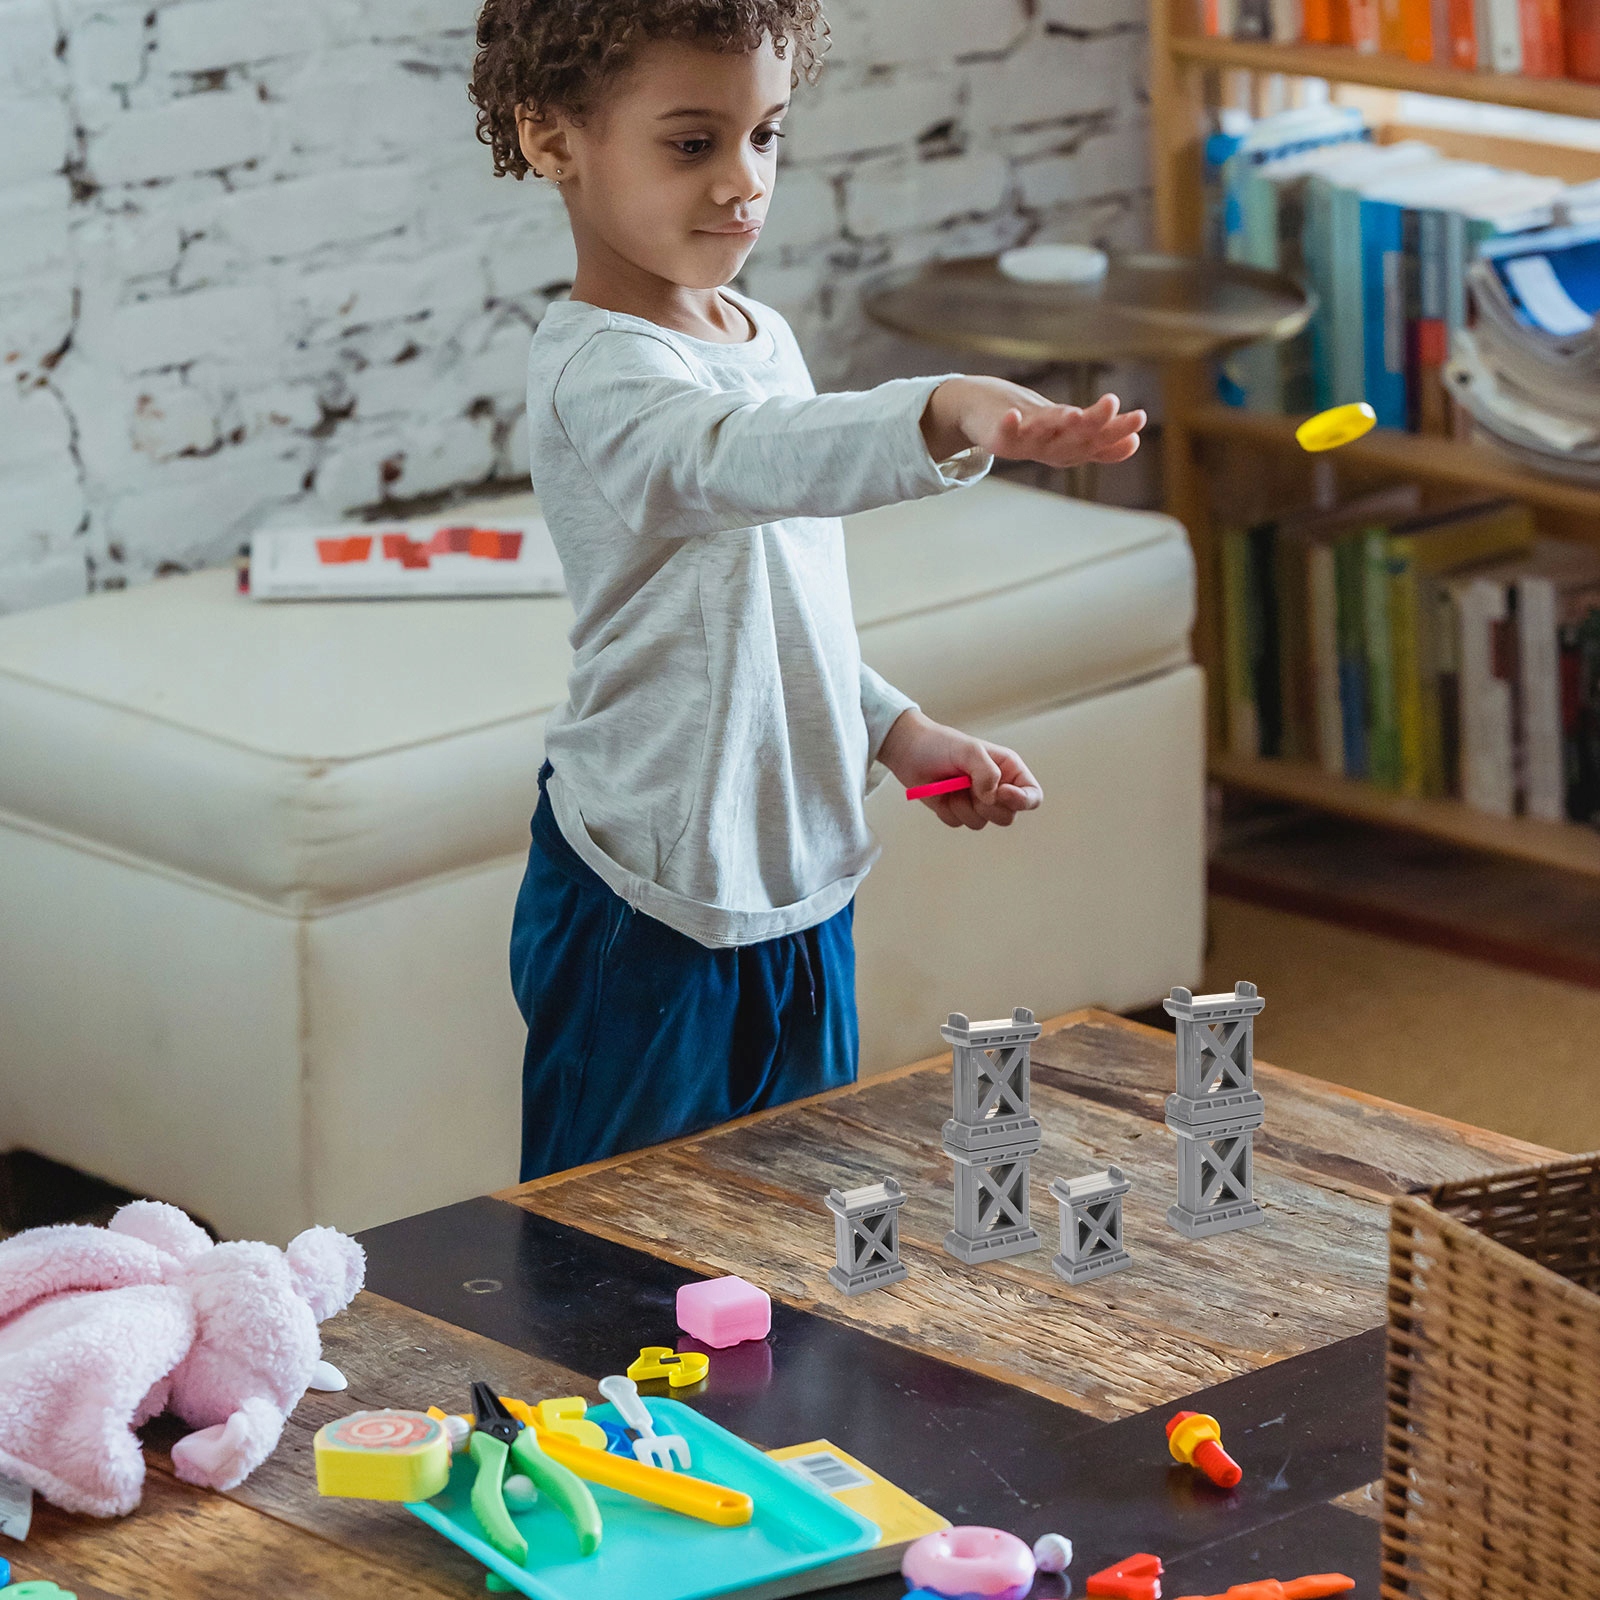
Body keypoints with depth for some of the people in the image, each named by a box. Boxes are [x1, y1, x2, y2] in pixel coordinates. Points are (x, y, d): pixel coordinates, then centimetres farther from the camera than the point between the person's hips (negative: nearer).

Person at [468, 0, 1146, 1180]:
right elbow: (734, 459, -43)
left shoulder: (761, 339, 9)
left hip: (799, 885, 9)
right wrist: (947, 419, -58)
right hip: (653, 905, -8)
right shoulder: (596, 373, -20)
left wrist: (893, 730, 9)